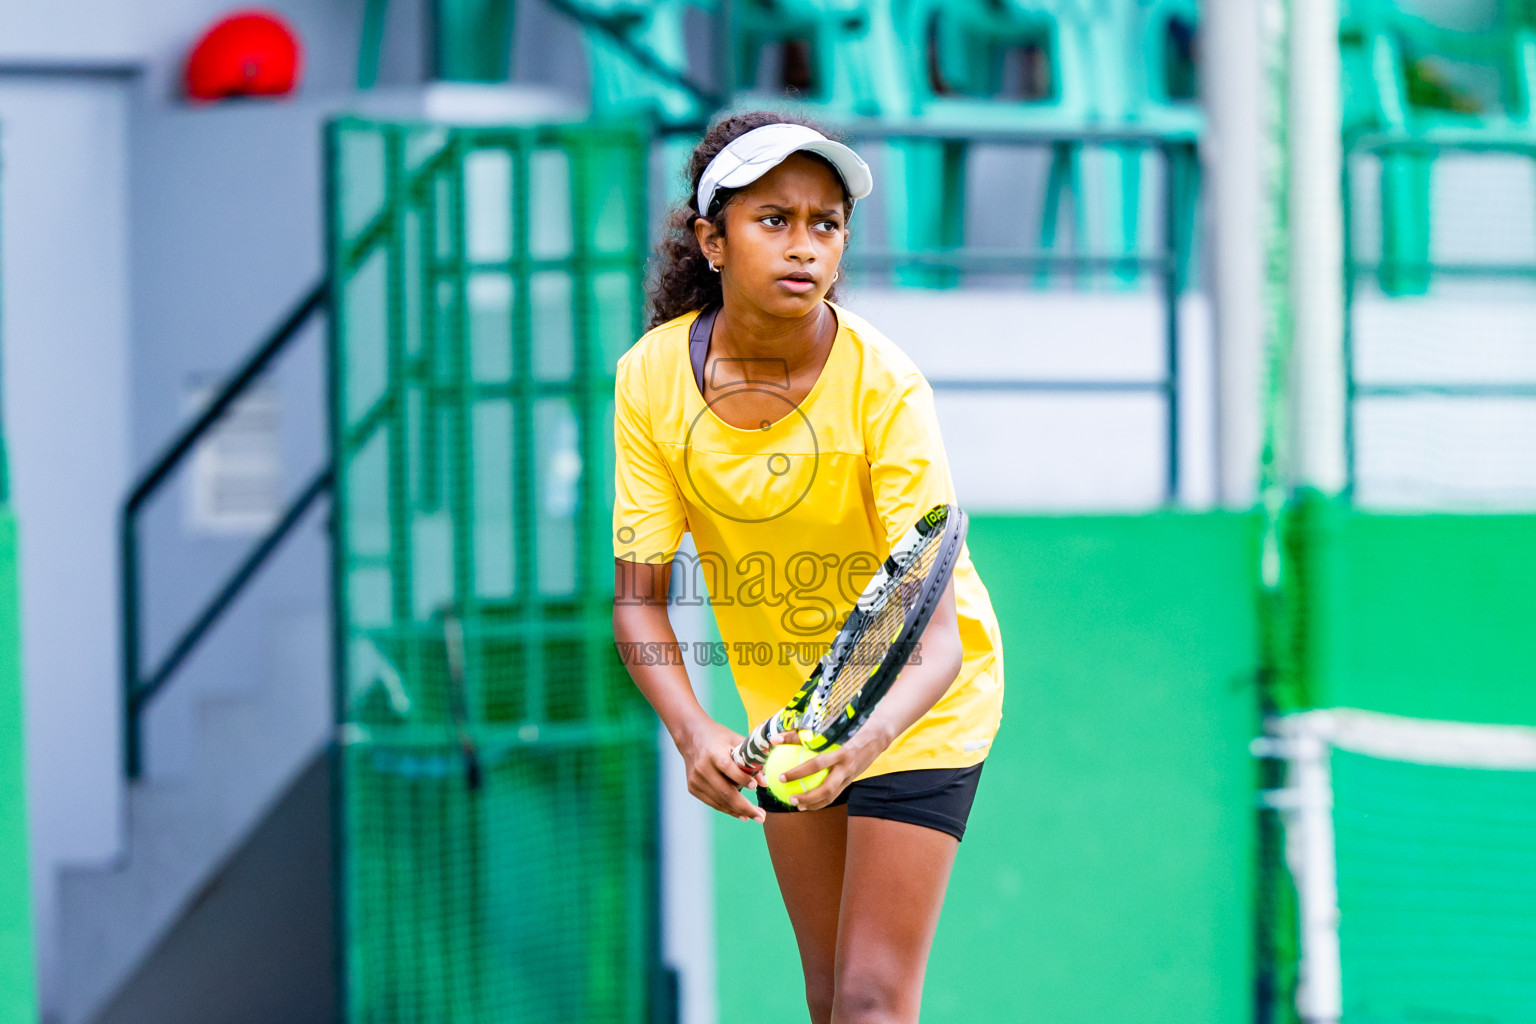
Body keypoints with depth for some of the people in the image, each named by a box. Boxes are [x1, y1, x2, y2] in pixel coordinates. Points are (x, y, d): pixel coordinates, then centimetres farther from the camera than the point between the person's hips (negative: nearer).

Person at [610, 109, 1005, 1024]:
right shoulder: (652, 379, -17)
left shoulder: (882, 384, -28)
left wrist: (873, 735, -53)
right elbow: (639, 597, -15)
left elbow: (935, 632, -33)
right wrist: (693, 730, -33)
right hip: (783, 705, 4)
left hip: (914, 703, -4)